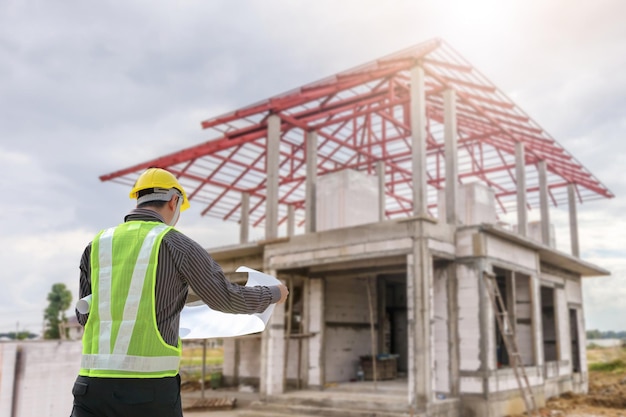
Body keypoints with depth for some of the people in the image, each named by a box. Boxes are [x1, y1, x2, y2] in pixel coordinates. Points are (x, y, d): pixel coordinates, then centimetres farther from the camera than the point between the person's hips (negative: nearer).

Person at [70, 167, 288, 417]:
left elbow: (84, 316, 16)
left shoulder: (98, 244, 9)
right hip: (151, 384, -3)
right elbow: (227, 299, 5)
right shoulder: (176, 245, -2)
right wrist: (273, 294, 22)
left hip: (94, 382, 4)